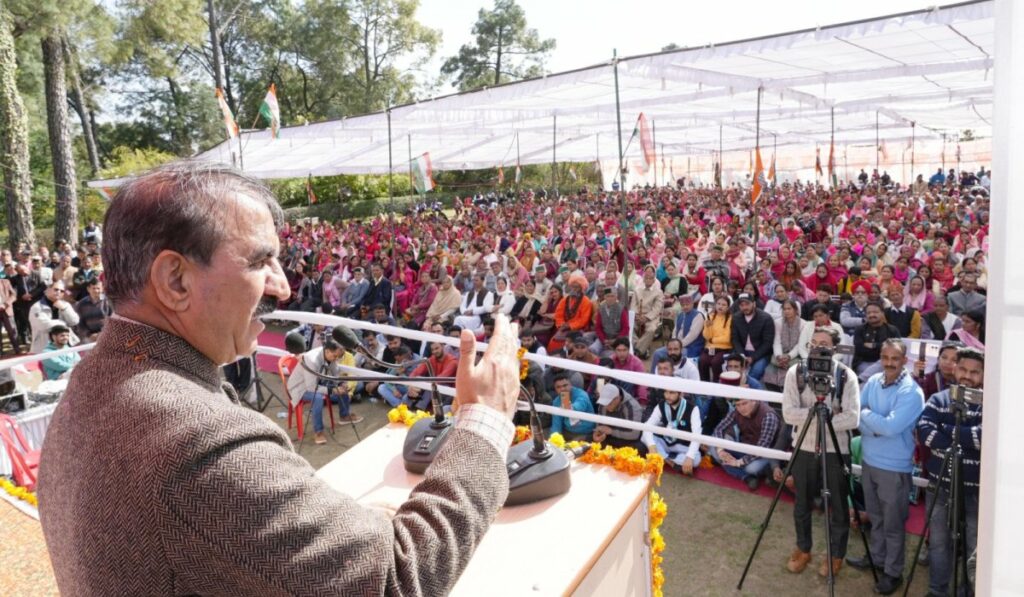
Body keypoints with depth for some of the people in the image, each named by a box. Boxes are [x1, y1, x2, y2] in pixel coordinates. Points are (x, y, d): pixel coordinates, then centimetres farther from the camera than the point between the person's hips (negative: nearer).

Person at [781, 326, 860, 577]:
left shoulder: (847, 376, -11)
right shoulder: (795, 373, -6)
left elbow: (852, 418, -19)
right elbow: (789, 413, -12)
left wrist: (811, 417, -21)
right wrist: (822, 411, -21)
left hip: (835, 450, -2)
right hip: (803, 448, 2)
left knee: (837, 507, 11)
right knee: (802, 505, 15)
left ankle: (836, 555, 31)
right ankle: (803, 549, 35)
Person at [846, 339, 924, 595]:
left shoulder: (911, 392, -18)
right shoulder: (873, 381, 2)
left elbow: (890, 427, -26)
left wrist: (866, 414, -12)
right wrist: (875, 426, -17)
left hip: (894, 467, -6)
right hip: (868, 459, 6)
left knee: (893, 523, 6)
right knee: (874, 516, 21)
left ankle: (893, 572, 20)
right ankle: (876, 557, 38)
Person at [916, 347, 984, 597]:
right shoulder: (938, 400, 4)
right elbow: (924, 432, -11)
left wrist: (948, 431, -14)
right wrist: (966, 439, -18)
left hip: (976, 487, -2)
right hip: (940, 483, 3)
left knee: (976, 547, 5)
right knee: (939, 541, 13)